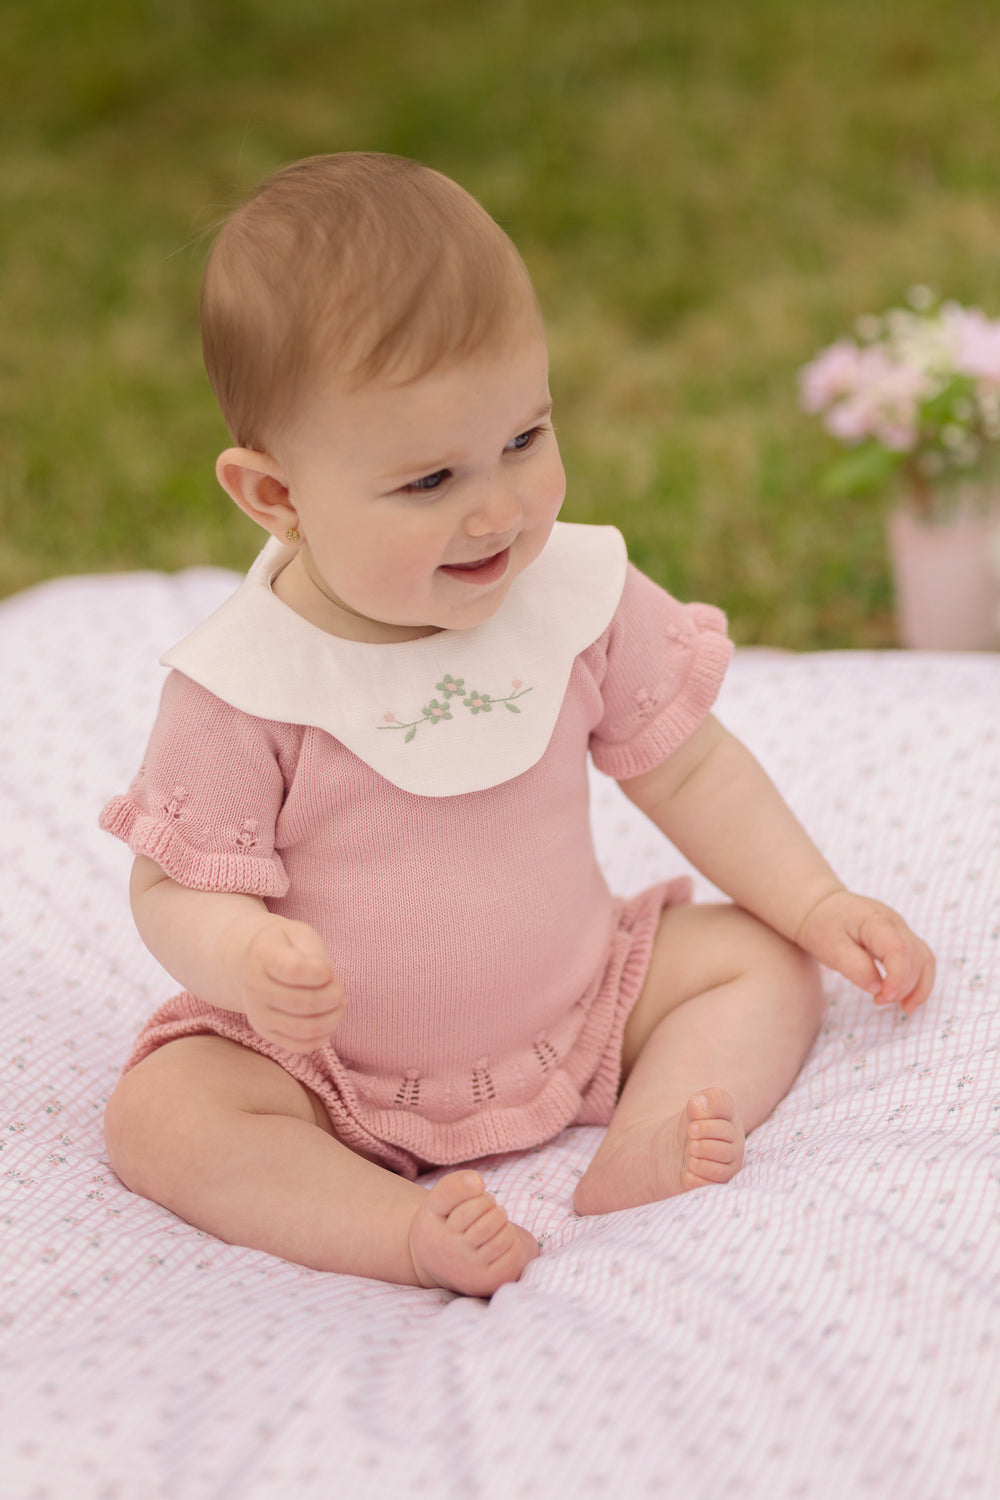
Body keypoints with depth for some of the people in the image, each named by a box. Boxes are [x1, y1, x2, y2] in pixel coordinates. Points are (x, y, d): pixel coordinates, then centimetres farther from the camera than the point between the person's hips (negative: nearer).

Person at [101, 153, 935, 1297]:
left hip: (577, 1008, 3)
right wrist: (248, 961, -38)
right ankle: (406, 1233, -31)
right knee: (160, 1116, -24)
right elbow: (177, 885, -15)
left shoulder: (578, 593, -11)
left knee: (765, 962, -7)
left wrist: (817, 905, -2)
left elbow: (683, 767, 3)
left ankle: (637, 1157, -23)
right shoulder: (243, 687, -22)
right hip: (334, 1072, -3)